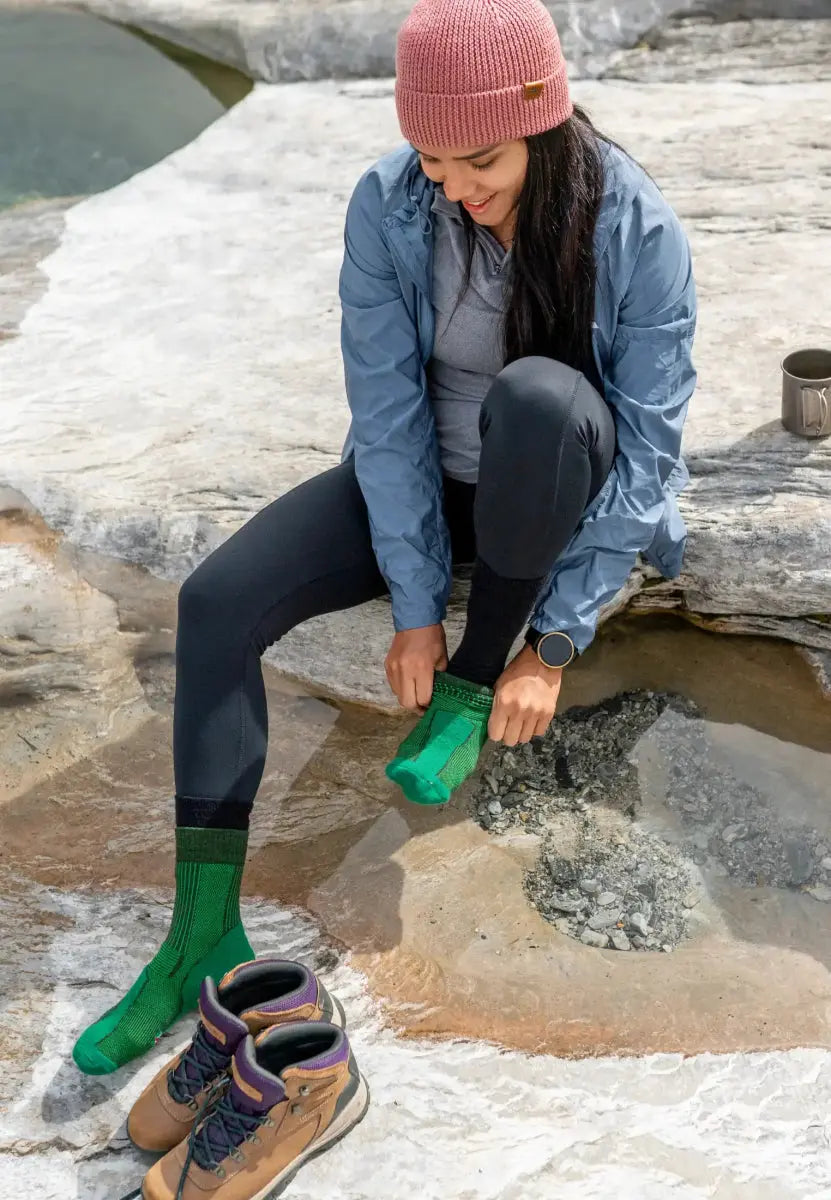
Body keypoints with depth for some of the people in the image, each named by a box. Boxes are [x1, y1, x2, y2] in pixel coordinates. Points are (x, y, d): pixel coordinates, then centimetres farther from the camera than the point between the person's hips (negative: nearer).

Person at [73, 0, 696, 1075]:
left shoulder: (638, 232, -21)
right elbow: (387, 411, -14)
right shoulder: (387, 207, -15)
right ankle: (205, 931, -11)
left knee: (538, 396, -39)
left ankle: (473, 685, -16)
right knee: (216, 601, -17)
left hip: (562, 493, -2)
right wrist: (414, 602, -16)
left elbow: (646, 448, -19)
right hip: (428, 477, 3)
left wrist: (554, 644, -21)